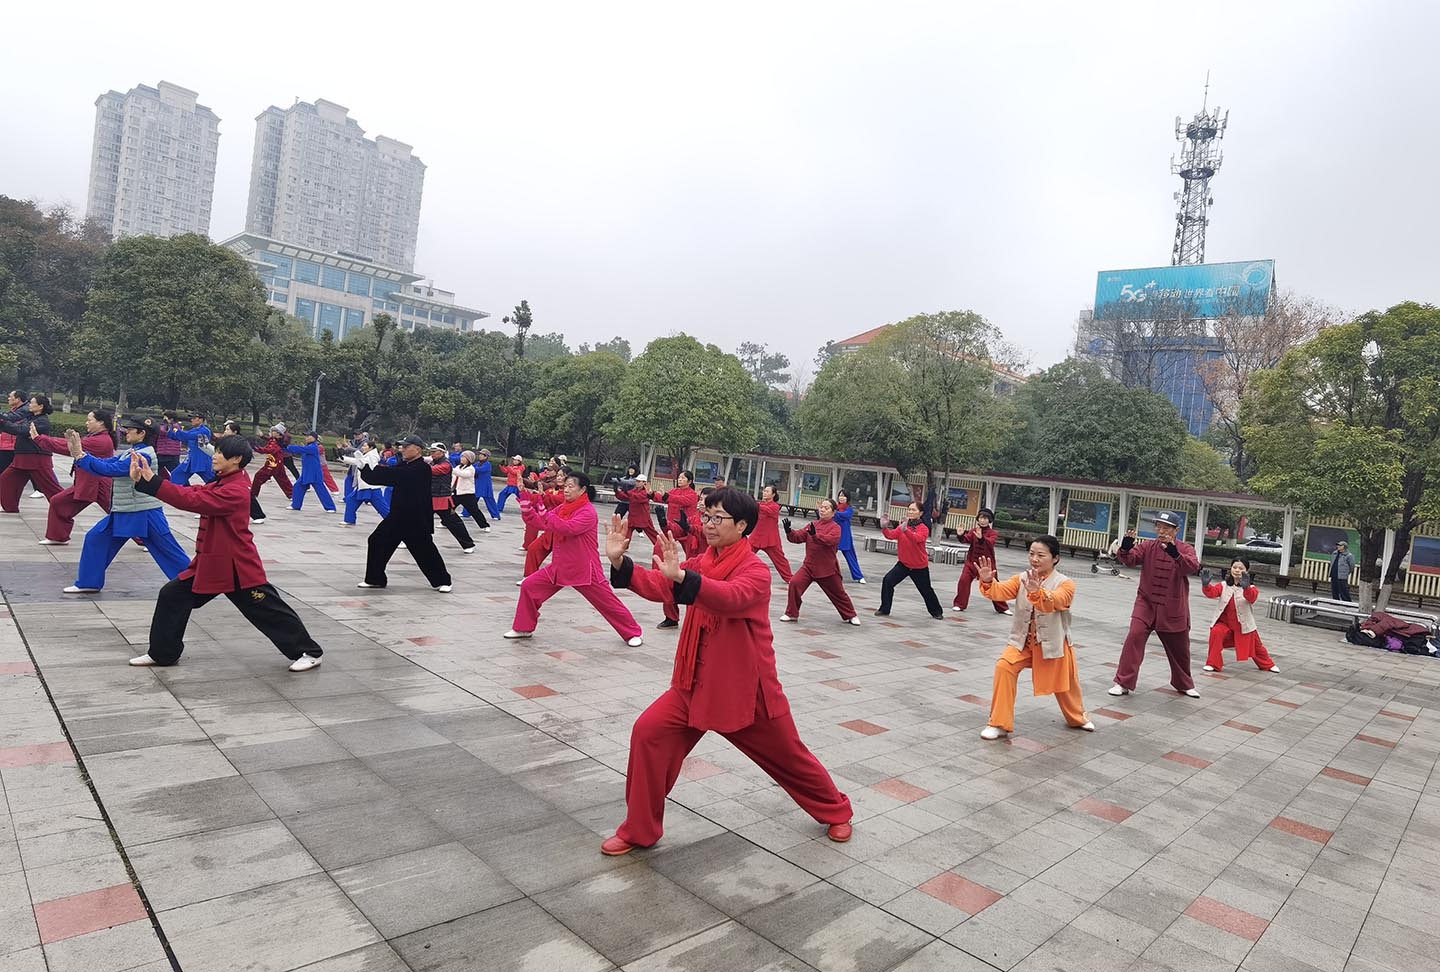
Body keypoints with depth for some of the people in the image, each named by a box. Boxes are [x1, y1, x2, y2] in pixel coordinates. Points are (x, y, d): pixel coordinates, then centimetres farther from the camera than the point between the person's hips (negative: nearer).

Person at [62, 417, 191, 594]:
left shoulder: (144, 455, -19)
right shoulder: (131, 451, 10)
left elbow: (110, 469, -22)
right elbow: (104, 463, 7)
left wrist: (81, 455, -18)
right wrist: (77, 452, -1)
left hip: (146, 513, -9)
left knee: (168, 551, -5)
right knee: (95, 538, 11)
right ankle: (89, 583, 23)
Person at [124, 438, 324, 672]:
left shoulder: (236, 491, -21)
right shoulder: (221, 483, 10)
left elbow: (193, 500, -28)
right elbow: (191, 493, 1)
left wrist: (152, 480, -25)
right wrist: (143, 480, -8)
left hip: (237, 567, -9)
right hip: (210, 563, 9)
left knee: (268, 611, -3)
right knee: (172, 597, 9)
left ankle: (309, 652, 8)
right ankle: (162, 653, 24)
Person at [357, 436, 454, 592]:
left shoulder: (422, 468, -16)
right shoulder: (404, 465, 12)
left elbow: (396, 475, -26)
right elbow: (386, 477, 5)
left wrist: (373, 467, -24)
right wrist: (365, 467, -8)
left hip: (416, 519, -8)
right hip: (397, 515, 8)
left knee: (425, 550, -4)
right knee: (377, 541, 7)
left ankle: (443, 581, 11)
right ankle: (375, 579, 19)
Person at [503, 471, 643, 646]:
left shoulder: (588, 512, -18)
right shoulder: (563, 507, 6)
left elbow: (567, 528, -31)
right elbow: (544, 524, 4)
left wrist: (544, 512, -31)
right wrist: (527, 506, -7)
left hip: (584, 569, -7)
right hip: (560, 565, 7)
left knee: (608, 602, 0)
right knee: (528, 586, 3)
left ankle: (633, 633, 17)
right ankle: (524, 628, 18)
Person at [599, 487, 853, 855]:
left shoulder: (755, 570, -18)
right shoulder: (701, 563, 3)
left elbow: (730, 597, -40)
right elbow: (661, 587, -12)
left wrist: (681, 575, -55)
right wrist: (619, 561, -27)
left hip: (746, 687, -5)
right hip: (698, 682, 5)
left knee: (789, 756, 11)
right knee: (649, 733, -10)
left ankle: (836, 811, 41)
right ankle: (639, 830, 8)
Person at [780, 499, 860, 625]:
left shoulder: (835, 527, -9)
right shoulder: (813, 525, 6)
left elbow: (831, 540, -30)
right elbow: (798, 537, 2)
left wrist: (815, 535, -43)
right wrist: (789, 532, -18)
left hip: (827, 569, -4)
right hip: (809, 566, 4)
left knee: (838, 594, 11)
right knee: (794, 583, -15)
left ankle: (850, 616, 35)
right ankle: (792, 614, 1)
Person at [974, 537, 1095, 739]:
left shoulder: (1065, 583, -15)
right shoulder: (1021, 579, -4)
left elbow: (1055, 601, -36)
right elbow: (1001, 590, -19)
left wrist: (1037, 592, -56)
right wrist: (988, 581, -41)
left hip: (1053, 644, -1)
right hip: (1022, 641, 2)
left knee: (1065, 684, 17)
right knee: (1004, 667, -22)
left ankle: (1077, 717, 52)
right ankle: (999, 723, -10)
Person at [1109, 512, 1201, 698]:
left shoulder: (1186, 549, -7)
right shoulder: (1147, 546, -2)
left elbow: (1193, 566, -27)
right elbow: (1129, 559, -17)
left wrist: (1174, 553, -46)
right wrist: (1125, 547, -40)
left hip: (1173, 609, 0)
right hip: (1146, 603, 0)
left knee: (1179, 648, 15)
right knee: (1134, 637, -17)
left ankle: (1184, 684, 41)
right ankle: (1123, 683, -8)